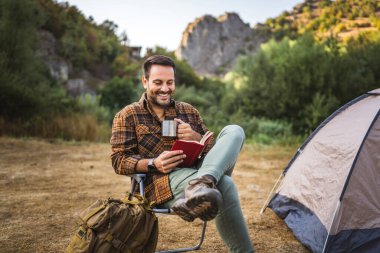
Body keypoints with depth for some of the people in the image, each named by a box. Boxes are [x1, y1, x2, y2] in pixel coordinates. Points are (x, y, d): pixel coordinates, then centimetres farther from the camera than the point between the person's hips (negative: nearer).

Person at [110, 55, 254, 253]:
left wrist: (196, 137, -5)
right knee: (224, 185, -35)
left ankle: (201, 184, -44)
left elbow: (213, 150, 19)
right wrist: (153, 164, -20)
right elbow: (119, 161, 0)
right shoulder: (127, 116, 9)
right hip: (162, 182, -5)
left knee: (233, 131, -21)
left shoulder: (189, 111, 21)